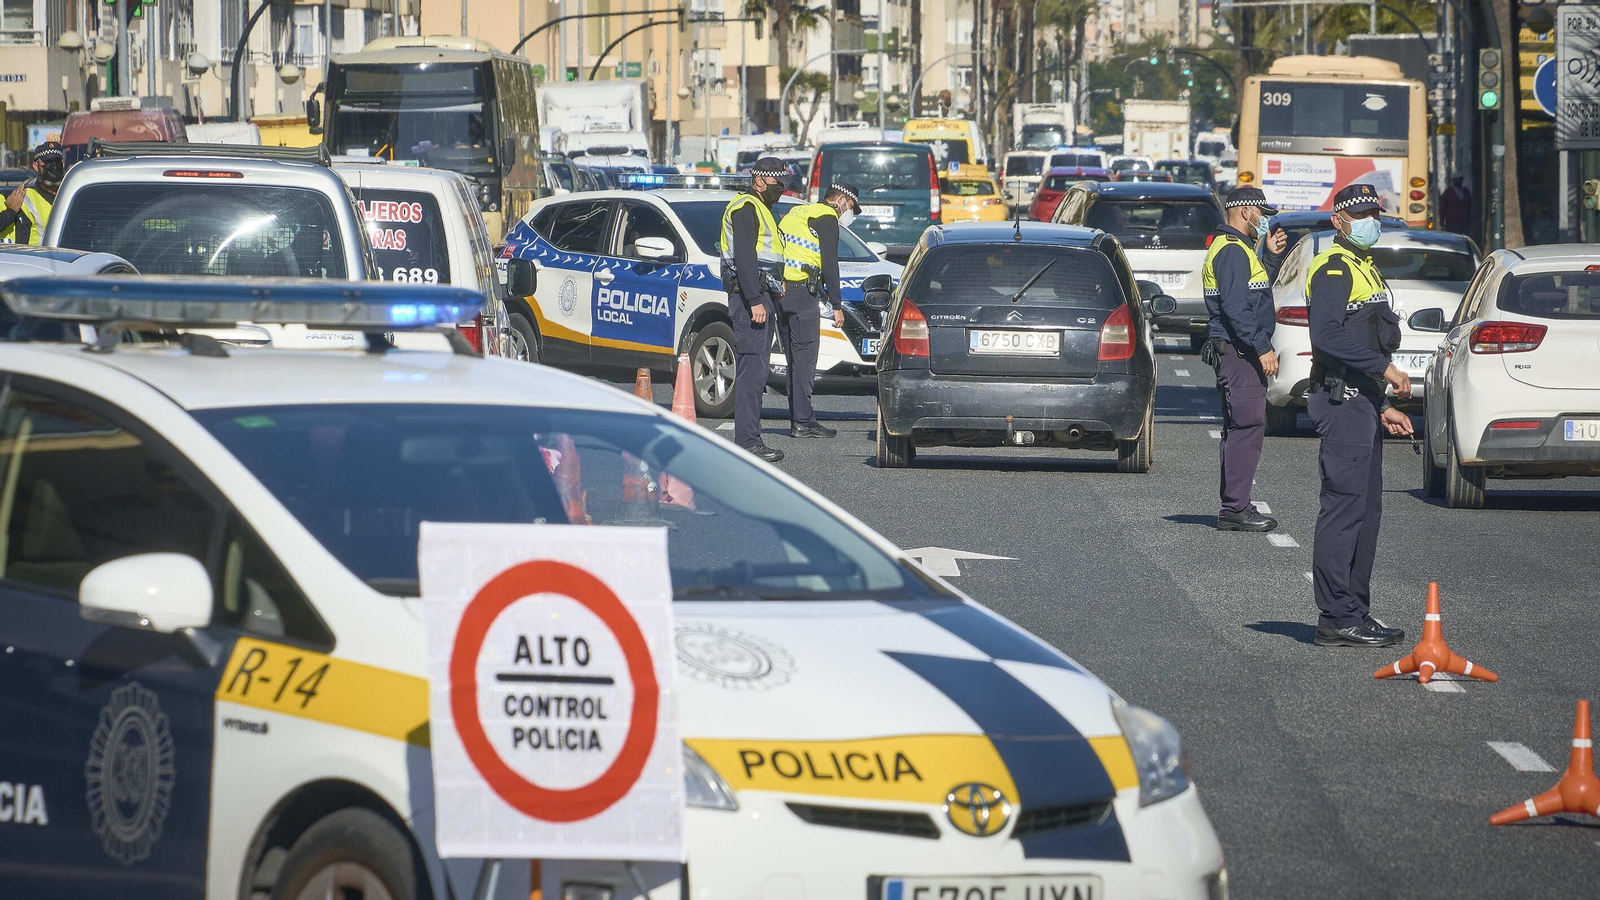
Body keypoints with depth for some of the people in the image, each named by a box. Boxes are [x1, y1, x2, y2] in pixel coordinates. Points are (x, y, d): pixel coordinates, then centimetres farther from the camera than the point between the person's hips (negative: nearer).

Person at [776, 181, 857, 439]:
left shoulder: (797, 213, 23)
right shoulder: (826, 218, -5)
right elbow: (830, 265, -10)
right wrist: (836, 306, -9)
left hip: (780, 292, 9)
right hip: (802, 293, -9)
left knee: (796, 360, 12)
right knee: (804, 359, -6)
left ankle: (799, 419, 13)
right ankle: (803, 422, -7)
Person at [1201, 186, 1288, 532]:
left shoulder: (1236, 249, 20)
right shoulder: (1233, 251, -14)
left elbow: (1253, 292, 24)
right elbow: (1236, 308, -22)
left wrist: (1270, 254, 20)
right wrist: (1262, 348, -24)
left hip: (1240, 354, 11)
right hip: (1238, 352, -11)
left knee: (1240, 429, 13)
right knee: (1248, 427, -13)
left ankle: (1234, 507, 16)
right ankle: (1235, 508, -14)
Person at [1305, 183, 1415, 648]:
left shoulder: (1365, 269, 23)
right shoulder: (1333, 269, -10)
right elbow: (1327, 335, -24)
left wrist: (1382, 407, 20)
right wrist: (1385, 367, -23)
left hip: (1363, 401, 11)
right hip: (1342, 401, -11)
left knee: (1366, 510, 11)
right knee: (1344, 507, -11)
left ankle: (1355, 612, 16)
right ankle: (1337, 619, -11)